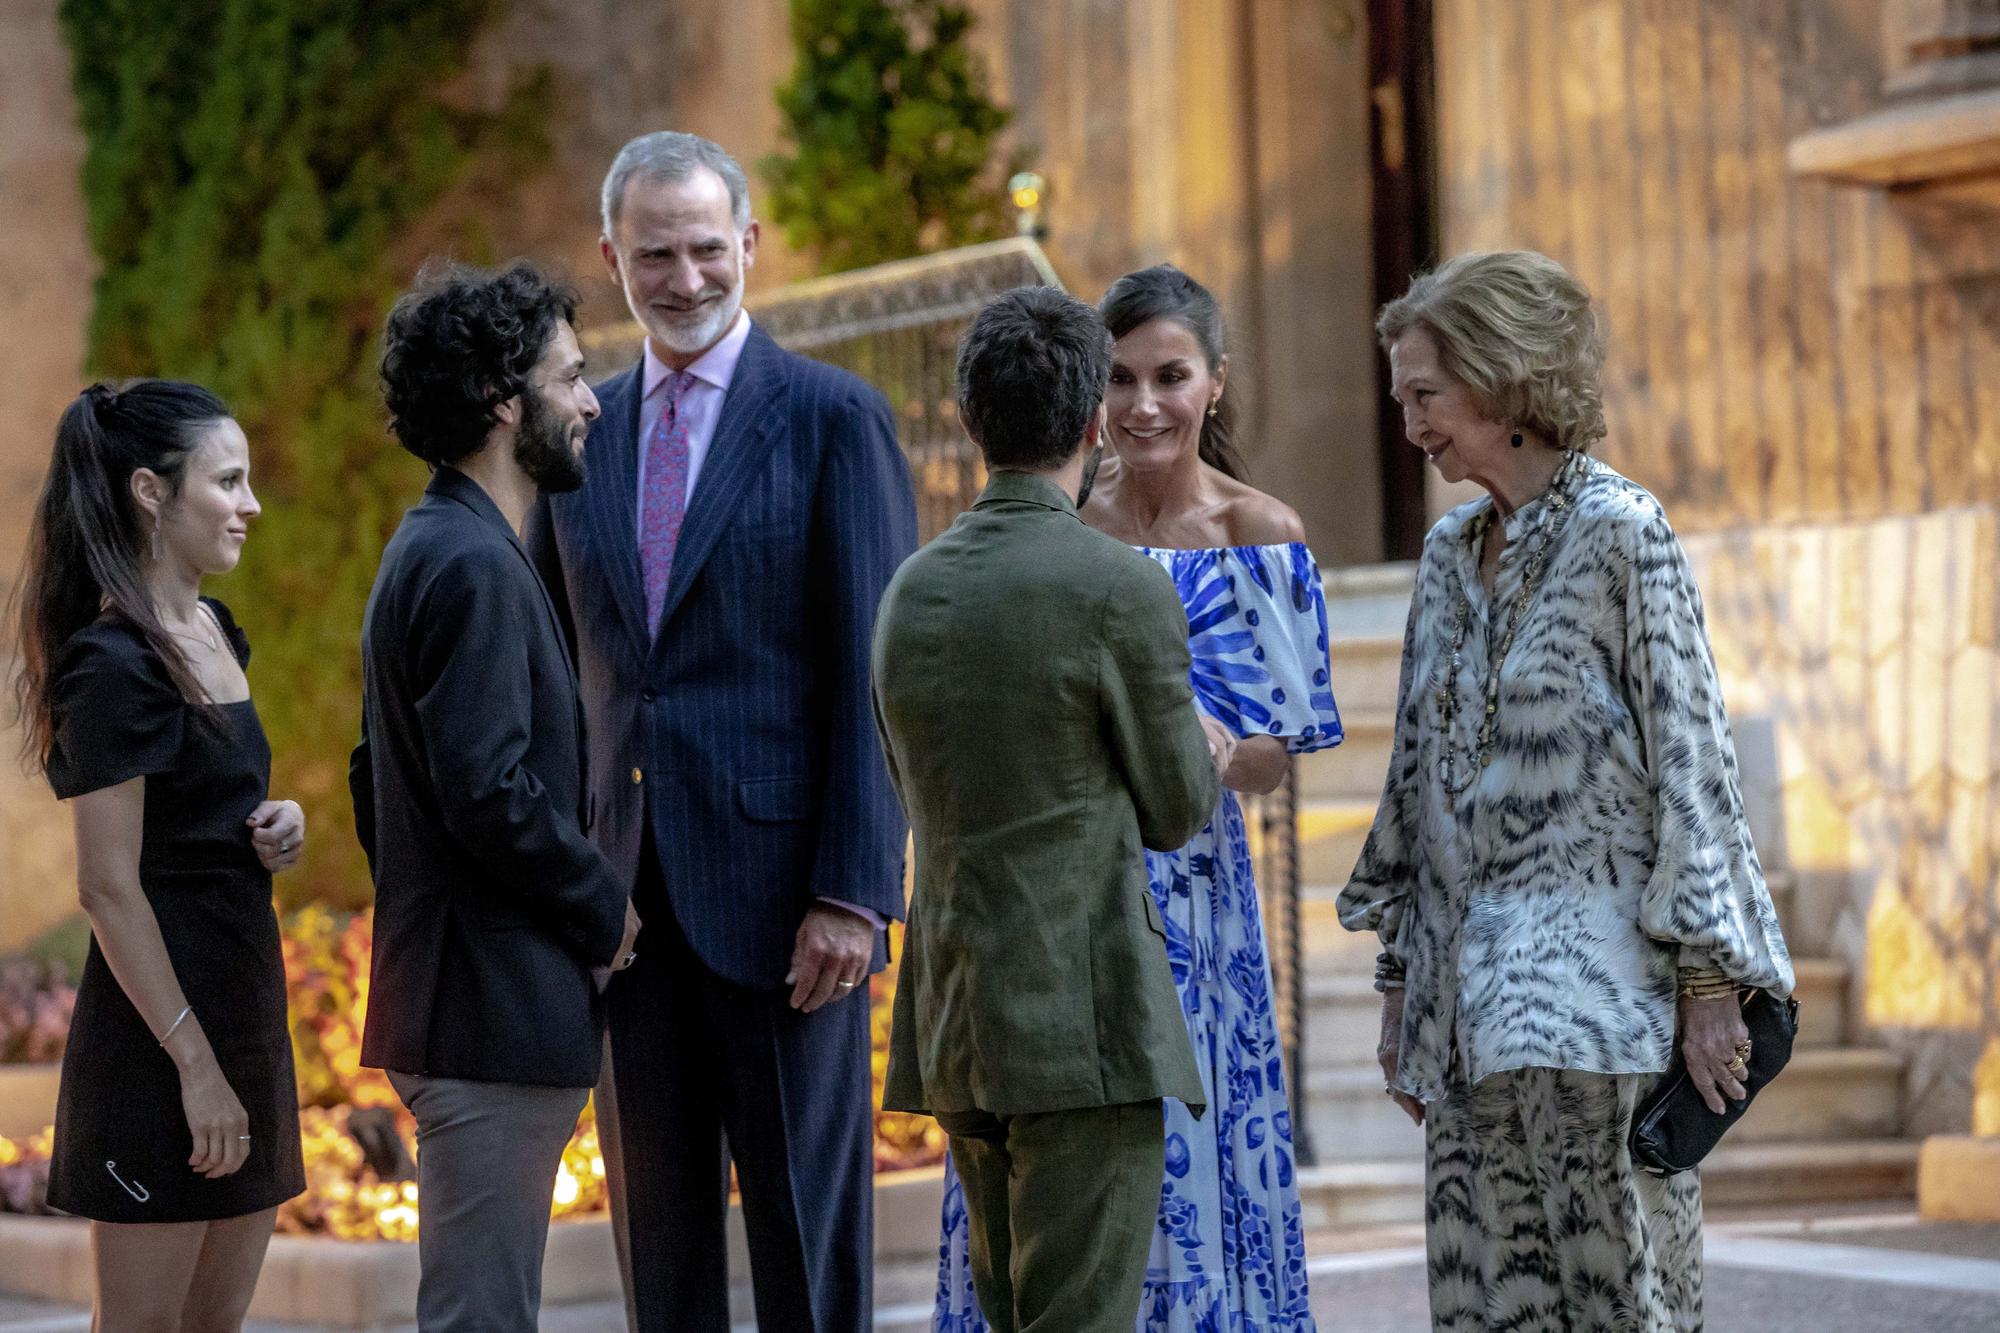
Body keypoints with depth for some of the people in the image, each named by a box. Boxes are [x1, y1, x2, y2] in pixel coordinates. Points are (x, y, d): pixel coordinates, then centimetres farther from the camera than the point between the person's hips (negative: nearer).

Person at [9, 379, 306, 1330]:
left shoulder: (214, 633, 11)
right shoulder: (114, 665, -16)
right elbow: (109, 887, -18)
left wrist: (274, 827, 2)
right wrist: (194, 1063, -20)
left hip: (241, 1000, 9)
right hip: (158, 1033, -9)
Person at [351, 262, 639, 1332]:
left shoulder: (430, 551, 17)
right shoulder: (475, 568, -16)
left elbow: (378, 783, 24)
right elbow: (492, 795, -24)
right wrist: (607, 913, -10)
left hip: (439, 995, 11)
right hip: (498, 1013, -11)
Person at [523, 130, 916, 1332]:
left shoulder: (834, 419, -2)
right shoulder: (580, 432, 12)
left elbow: (874, 678, -7)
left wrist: (852, 892, -14)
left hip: (777, 891, -5)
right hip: (625, 899, 5)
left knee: (809, 1224, 1)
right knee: (657, 1229, 10)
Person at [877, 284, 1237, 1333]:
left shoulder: (909, 592, 8)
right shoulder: (1122, 590, -12)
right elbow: (1179, 812, -3)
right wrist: (1203, 751, 21)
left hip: (954, 1014, 7)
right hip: (1083, 1014, -7)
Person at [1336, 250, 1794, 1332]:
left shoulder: (1619, 532, -6)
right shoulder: (1449, 552, 15)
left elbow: (1688, 754, -9)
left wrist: (1708, 978, -13)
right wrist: (1401, 979, 16)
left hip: (1591, 984, -7)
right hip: (1468, 990, 7)